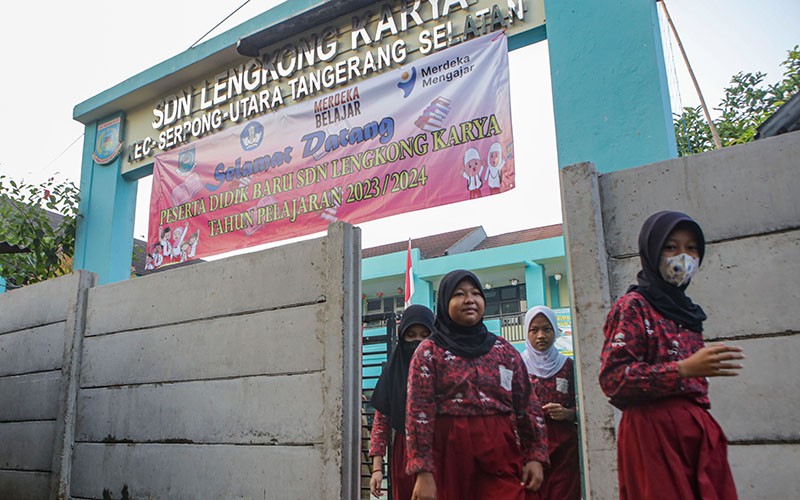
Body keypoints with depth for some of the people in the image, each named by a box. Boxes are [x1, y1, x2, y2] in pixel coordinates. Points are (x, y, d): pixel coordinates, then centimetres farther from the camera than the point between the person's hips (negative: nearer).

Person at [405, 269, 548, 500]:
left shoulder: (504, 349, 11)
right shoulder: (429, 351, 0)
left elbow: (528, 406, 11)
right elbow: (418, 413, -7)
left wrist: (536, 455, 2)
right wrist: (423, 472, -14)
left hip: (502, 456, 2)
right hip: (450, 455, -2)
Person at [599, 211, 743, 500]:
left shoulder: (684, 310, 18)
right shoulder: (634, 306, -5)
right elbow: (612, 378, -15)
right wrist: (684, 369, -22)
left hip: (697, 432, 7)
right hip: (654, 433, -7)